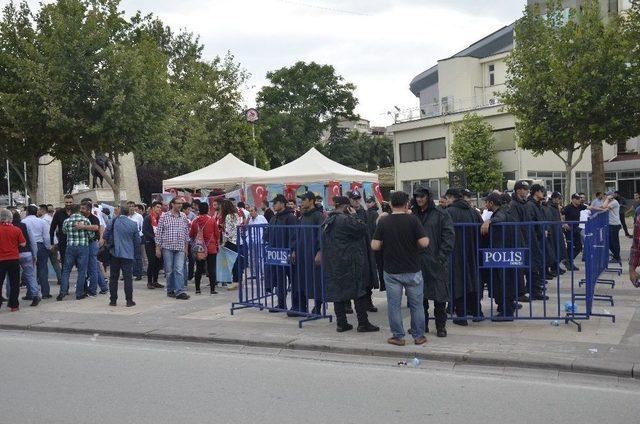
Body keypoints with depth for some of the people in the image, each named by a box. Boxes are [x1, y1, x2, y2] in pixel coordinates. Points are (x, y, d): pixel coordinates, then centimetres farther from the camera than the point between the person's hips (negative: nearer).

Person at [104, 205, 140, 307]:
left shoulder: (114, 221, -4)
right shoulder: (133, 224, -5)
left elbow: (105, 235, 2)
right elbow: (137, 241, 2)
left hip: (115, 253, 1)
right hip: (128, 254, -1)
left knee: (113, 278, 10)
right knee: (128, 278, 3)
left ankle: (113, 300, 13)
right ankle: (129, 300, 2)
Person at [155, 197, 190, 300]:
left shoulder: (184, 217, 7)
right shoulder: (164, 216, -2)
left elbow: (186, 233, 14)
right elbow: (159, 233, 0)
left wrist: (186, 247, 12)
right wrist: (158, 248, -3)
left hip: (180, 248, 2)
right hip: (167, 247, -2)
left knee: (179, 270, -7)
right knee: (169, 271, 6)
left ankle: (179, 292, -9)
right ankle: (170, 290, 19)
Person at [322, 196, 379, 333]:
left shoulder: (328, 221, 12)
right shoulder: (345, 220, -16)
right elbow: (362, 229, -15)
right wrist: (354, 216, -4)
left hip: (332, 264, 8)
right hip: (349, 264, -8)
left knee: (338, 291, 10)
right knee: (359, 291, -1)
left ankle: (341, 323, 12)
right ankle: (363, 323, 1)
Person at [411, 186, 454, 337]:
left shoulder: (440, 214, -1)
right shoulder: (412, 214, 12)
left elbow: (449, 235, -4)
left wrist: (442, 255, -12)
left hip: (436, 262, -4)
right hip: (417, 261, 4)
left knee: (439, 295, 0)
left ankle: (440, 326, 10)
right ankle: (422, 324, 19)